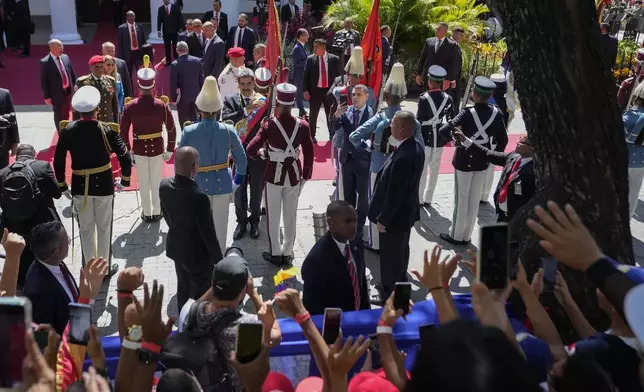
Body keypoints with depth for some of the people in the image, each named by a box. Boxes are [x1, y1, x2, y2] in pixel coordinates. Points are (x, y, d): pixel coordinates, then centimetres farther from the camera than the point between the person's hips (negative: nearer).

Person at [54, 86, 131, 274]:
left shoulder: (68, 131, -9)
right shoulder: (107, 130, -14)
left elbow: (58, 161, -5)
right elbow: (125, 157, -15)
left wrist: (61, 184, 8)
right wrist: (125, 180, 1)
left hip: (80, 186, 1)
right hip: (104, 185, -1)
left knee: (86, 229, 15)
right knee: (104, 228, 13)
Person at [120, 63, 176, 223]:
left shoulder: (130, 106, -11)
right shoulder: (162, 105, -12)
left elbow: (124, 130, -6)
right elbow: (171, 129, -8)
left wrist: (127, 150, 5)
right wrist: (169, 150, 2)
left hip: (139, 149, 0)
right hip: (157, 148, 0)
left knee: (143, 183, 13)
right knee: (156, 182, 14)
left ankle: (146, 213, 23)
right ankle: (156, 212, 23)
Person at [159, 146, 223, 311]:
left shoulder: (164, 185, -12)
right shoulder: (199, 197, -34)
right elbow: (208, 233, -24)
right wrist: (219, 260, -10)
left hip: (175, 247, 7)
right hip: (197, 254, -7)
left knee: (183, 287, 26)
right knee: (202, 295, 13)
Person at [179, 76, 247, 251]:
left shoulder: (188, 132, -14)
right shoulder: (228, 131, -12)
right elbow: (241, 160, -3)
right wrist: (236, 183, 12)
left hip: (198, 184, 0)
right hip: (222, 184, 1)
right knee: (220, 226, 15)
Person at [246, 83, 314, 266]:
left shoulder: (269, 125, -16)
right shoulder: (303, 125, -9)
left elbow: (251, 150, -18)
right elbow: (309, 153, -2)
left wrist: (261, 153, 4)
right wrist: (306, 175, 10)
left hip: (274, 174, -2)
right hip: (294, 174, 2)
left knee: (273, 216, 12)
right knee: (290, 216, 14)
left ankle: (275, 254, 19)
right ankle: (287, 253, 23)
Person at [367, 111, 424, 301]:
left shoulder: (403, 157, -34)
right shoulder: (416, 146, -4)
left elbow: (394, 193, -28)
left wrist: (383, 219, -16)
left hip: (395, 215, -9)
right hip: (406, 211, 9)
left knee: (390, 256, 10)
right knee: (400, 251, 26)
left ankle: (390, 295, 27)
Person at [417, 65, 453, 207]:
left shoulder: (424, 98, -16)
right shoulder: (448, 99, -4)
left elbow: (419, 120, -13)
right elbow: (449, 119, 2)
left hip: (426, 137, -3)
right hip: (439, 138, 3)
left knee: (422, 168, 7)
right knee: (434, 169, 13)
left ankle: (419, 199, 13)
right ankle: (428, 199, 19)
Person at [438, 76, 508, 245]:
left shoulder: (468, 113, -22)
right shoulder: (497, 113, -7)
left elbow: (443, 131, -29)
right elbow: (503, 140, 0)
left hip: (465, 160, -4)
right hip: (483, 161, 4)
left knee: (462, 199, 8)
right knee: (475, 200, 15)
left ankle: (456, 236, 19)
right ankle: (466, 236, 26)